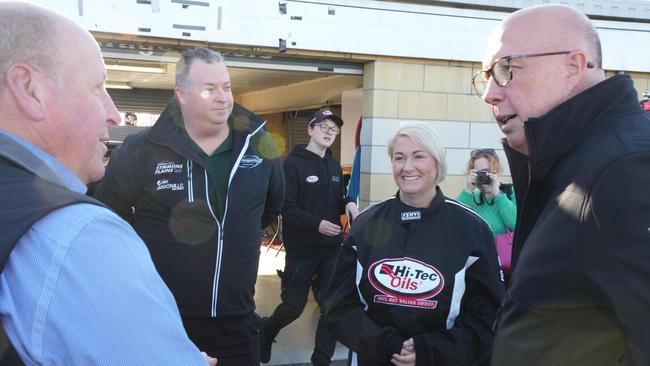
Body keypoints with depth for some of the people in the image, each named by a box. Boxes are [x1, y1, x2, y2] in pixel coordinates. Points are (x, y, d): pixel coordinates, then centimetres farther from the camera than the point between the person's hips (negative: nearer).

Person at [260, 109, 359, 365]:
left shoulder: (335, 166, 12)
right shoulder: (293, 163, -8)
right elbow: (286, 208, -16)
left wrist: (348, 204, -4)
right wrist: (317, 224, -27)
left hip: (332, 249, 5)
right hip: (302, 249, -5)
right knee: (293, 306, 6)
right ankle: (266, 331, 36)